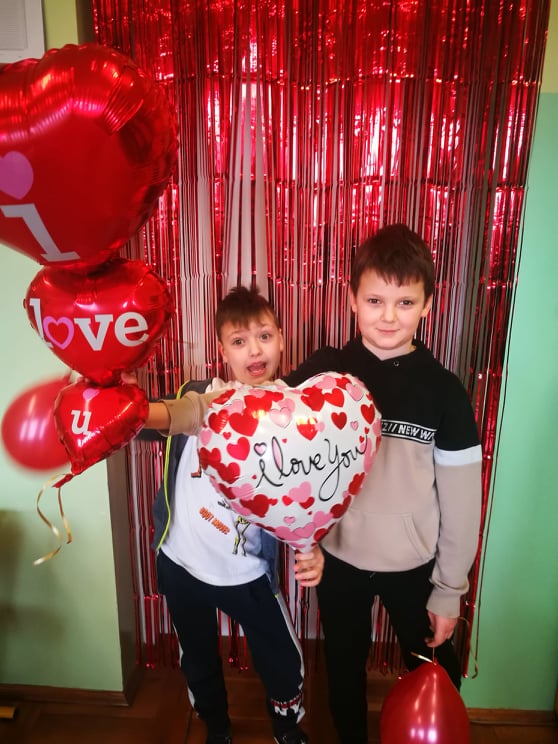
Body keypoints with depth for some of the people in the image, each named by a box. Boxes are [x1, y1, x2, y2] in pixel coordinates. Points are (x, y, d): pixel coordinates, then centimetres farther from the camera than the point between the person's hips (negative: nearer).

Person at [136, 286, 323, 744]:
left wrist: (311, 548, -29)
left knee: (284, 663, 14)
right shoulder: (204, 396, -11)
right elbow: (179, 414, -32)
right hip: (181, 562, 1)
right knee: (198, 661, 22)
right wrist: (133, 410, -54)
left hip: (248, 571, 0)